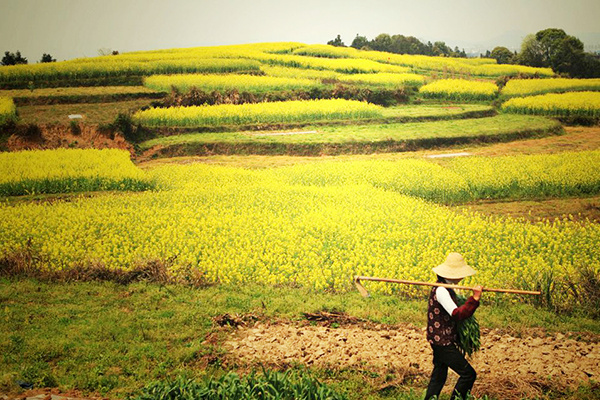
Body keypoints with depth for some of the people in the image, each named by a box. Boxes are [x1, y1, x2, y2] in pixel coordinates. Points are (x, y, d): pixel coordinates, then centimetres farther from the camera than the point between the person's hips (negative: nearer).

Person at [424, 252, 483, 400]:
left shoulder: (447, 288, 10)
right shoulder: (440, 290, -22)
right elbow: (457, 314, -28)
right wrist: (475, 299, -31)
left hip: (440, 341, 10)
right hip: (442, 342, -10)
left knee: (439, 376, 16)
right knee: (468, 374, -4)